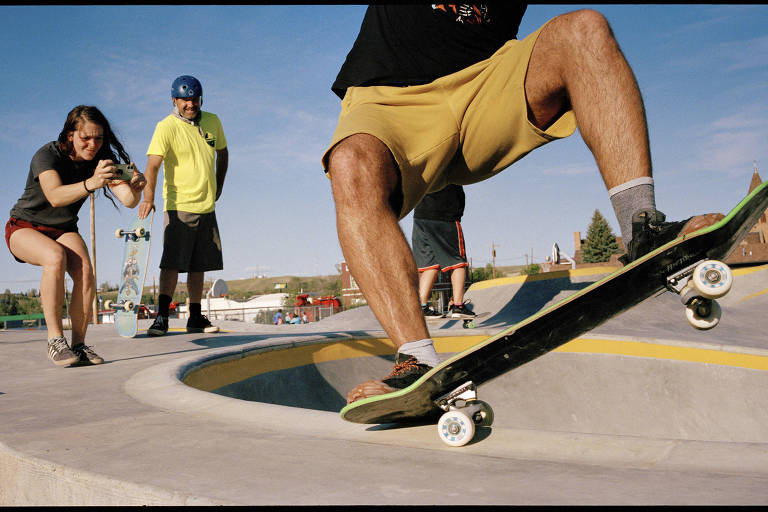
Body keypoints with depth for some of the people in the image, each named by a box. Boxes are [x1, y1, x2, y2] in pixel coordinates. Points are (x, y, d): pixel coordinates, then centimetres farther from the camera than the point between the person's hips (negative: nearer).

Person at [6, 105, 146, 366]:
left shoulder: (102, 161, -10)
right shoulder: (47, 154, -22)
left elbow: (128, 201, -22)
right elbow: (55, 196, -41)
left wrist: (135, 187, -45)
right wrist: (91, 183, -58)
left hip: (64, 230, 4)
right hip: (24, 227, -4)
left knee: (85, 271, -27)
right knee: (56, 257, -36)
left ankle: (79, 344, -19)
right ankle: (55, 339, -30)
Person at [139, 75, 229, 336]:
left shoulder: (212, 122, 8)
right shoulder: (166, 127, -8)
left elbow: (222, 152, 25)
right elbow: (153, 164, -19)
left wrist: (218, 185, 19)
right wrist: (148, 198, -32)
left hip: (207, 207, 5)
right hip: (179, 206, -5)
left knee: (198, 265, 10)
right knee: (172, 263, -11)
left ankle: (195, 318, 18)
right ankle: (161, 317, -6)